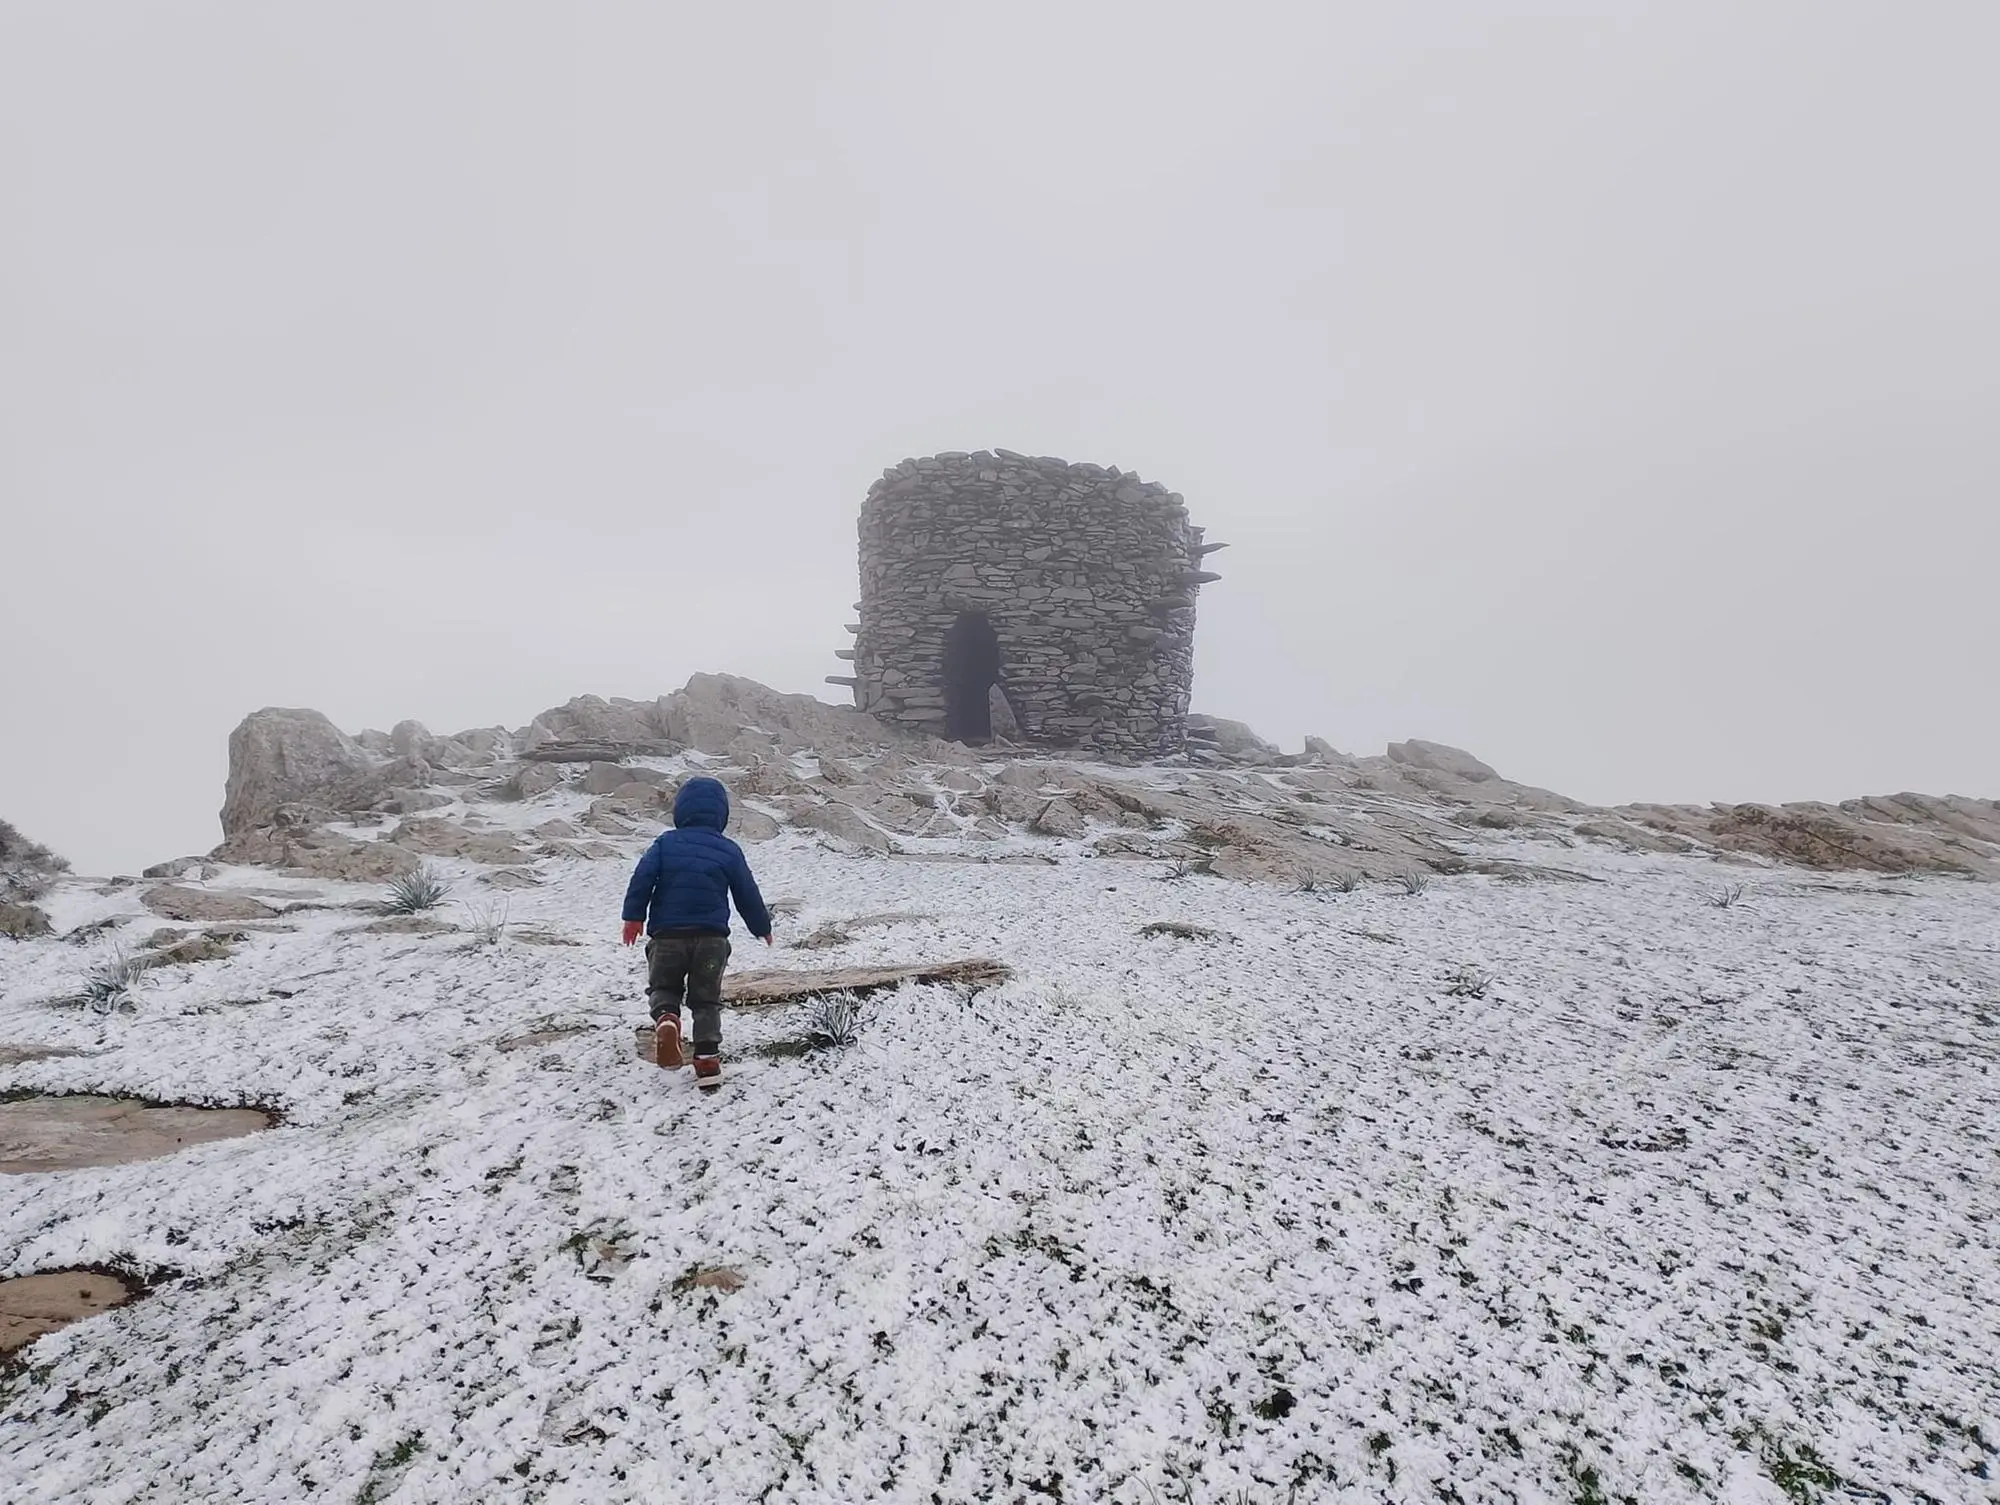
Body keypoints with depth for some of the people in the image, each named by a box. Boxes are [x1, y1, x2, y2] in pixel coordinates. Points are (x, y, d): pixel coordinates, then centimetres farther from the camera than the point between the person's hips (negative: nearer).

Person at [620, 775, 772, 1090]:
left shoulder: (665, 843, 3)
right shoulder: (729, 850, 4)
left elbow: (642, 878, -7)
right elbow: (747, 894, 9)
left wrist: (633, 916, -1)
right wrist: (762, 927, 22)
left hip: (667, 934, 0)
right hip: (712, 937, 1)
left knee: (663, 987, 18)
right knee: (706, 999, 12)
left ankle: (666, 1019, -16)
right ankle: (708, 1060, 2)